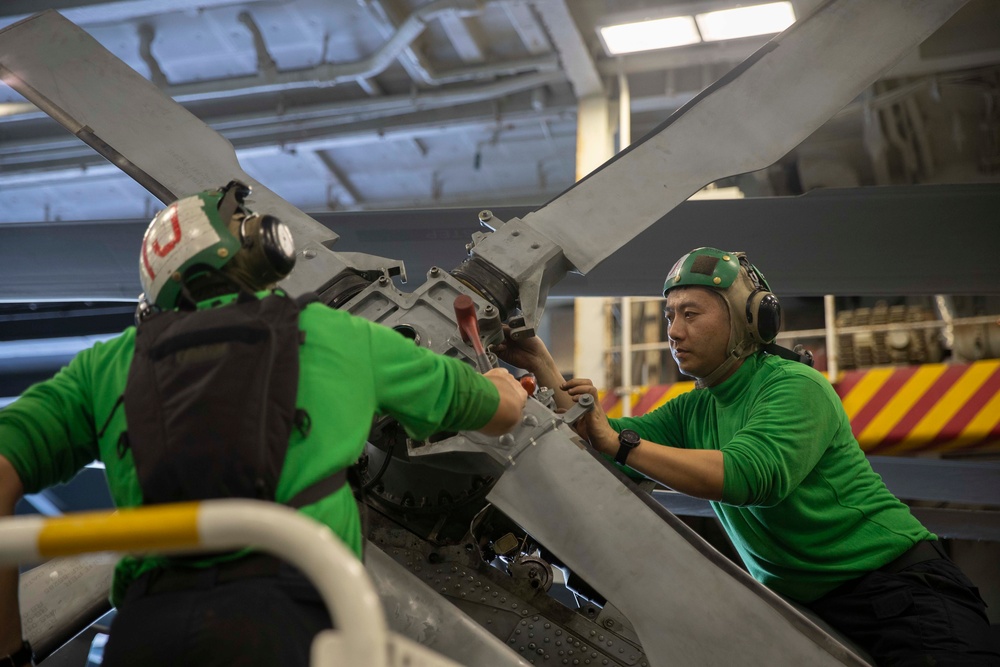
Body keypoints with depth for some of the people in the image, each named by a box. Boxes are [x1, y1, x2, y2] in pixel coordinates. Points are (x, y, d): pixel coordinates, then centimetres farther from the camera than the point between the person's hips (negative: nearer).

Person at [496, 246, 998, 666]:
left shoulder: (797, 387, -14)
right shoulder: (692, 411, 9)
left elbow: (751, 474, -31)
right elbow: (602, 443, 1)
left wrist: (621, 443, -32)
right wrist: (541, 365, -4)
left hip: (895, 585, -6)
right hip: (801, 605, 6)